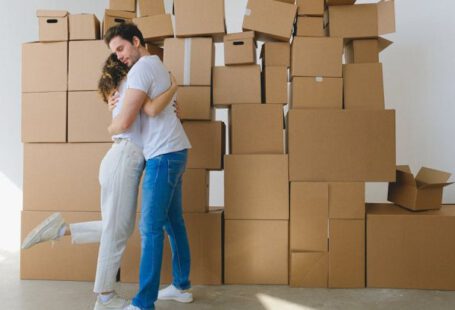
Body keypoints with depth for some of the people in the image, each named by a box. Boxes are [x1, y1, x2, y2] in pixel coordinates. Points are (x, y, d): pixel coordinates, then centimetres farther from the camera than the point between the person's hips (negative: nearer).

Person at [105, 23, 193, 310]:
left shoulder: (142, 69, -12)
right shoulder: (158, 65, 19)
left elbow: (124, 122, -18)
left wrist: (111, 127, 5)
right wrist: (118, 98, 16)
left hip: (163, 155, -10)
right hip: (173, 152, 10)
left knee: (150, 227, -8)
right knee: (173, 221, 15)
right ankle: (182, 286, 26)